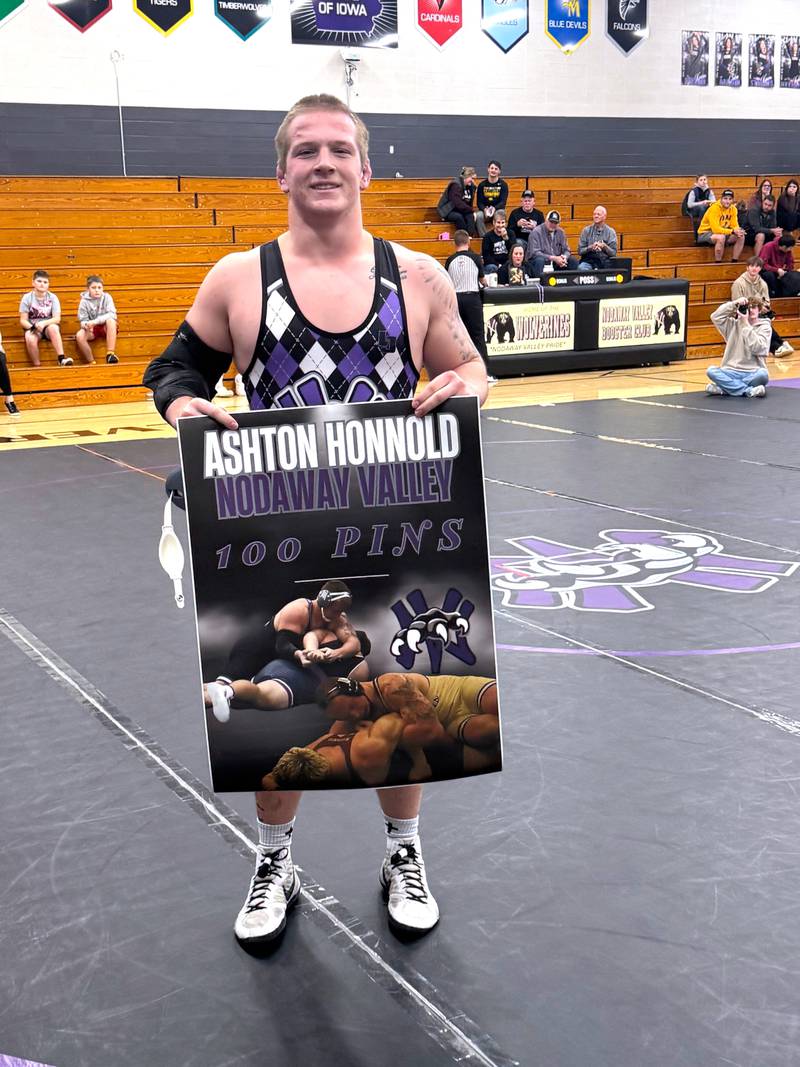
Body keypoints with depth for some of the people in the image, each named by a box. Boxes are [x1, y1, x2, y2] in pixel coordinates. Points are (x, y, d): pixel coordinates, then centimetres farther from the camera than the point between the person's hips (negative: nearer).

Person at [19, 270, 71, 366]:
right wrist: (33, 327, -23)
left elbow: (57, 319, -8)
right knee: (30, 339, -35)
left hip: (49, 326, 0)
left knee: (53, 328, -36)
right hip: (32, 327, 0)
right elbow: (23, 320, -3)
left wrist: (44, 323, -26)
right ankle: (37, 366, -22)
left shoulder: (53, 297, -2)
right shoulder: (27, 298, -3)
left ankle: (61, 358, -38)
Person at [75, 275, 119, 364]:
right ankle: (91, 362, -14)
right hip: (92, 329, 1)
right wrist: (86, 325, -31)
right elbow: (83, 320, -5)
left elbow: (112, 315, -20)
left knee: (111, 320, -34)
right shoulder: (84, 301, -5)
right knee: (79, 336, -29)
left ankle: (110, 354, -33)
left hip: (106, 327, -1)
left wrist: (95, 321, -32)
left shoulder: (107, 297, -8)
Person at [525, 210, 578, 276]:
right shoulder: (537, 232, -11)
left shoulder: (560, 232, 7)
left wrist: (564, 257, -17)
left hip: (556, 262, 6)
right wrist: (553, 258, -27)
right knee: (540, 261, -37)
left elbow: (566, 250, 10)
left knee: (573, 261, -9)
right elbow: (534, 252, -20)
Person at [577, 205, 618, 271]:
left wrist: (604, 246, -16)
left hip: (604, 261, 1)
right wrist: (590, 247, -12)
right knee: (581, 268, -34)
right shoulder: (586, 230, 11)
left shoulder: (611, 231, 8)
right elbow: (580, 251, 6)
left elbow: (613, 253, 3)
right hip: (588, 260, -1)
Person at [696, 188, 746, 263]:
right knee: (721, 237, -37)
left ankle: (734, 262, -6)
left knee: (741, 237, -13)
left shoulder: (733, 209, -1)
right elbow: (715, 229, -29)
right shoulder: (714, 208, -22)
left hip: (722, 232, 7)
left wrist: (738, 230, -27)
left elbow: (735, 225, -2)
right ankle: (718, 264, -26)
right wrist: (732, 231, -35)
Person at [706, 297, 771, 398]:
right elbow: (715, 317, 0)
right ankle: (749, 390, -27)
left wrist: (746, 323, -11)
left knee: (763, 374, -37)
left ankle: (728, 387, -21)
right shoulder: (734, 324, 12)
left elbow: (757, 348, -13)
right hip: (733, 371, 3)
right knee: (711, 371, -25)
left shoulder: (764, 326, 2)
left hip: (753, 373, -3)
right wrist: (734, 304, -5)